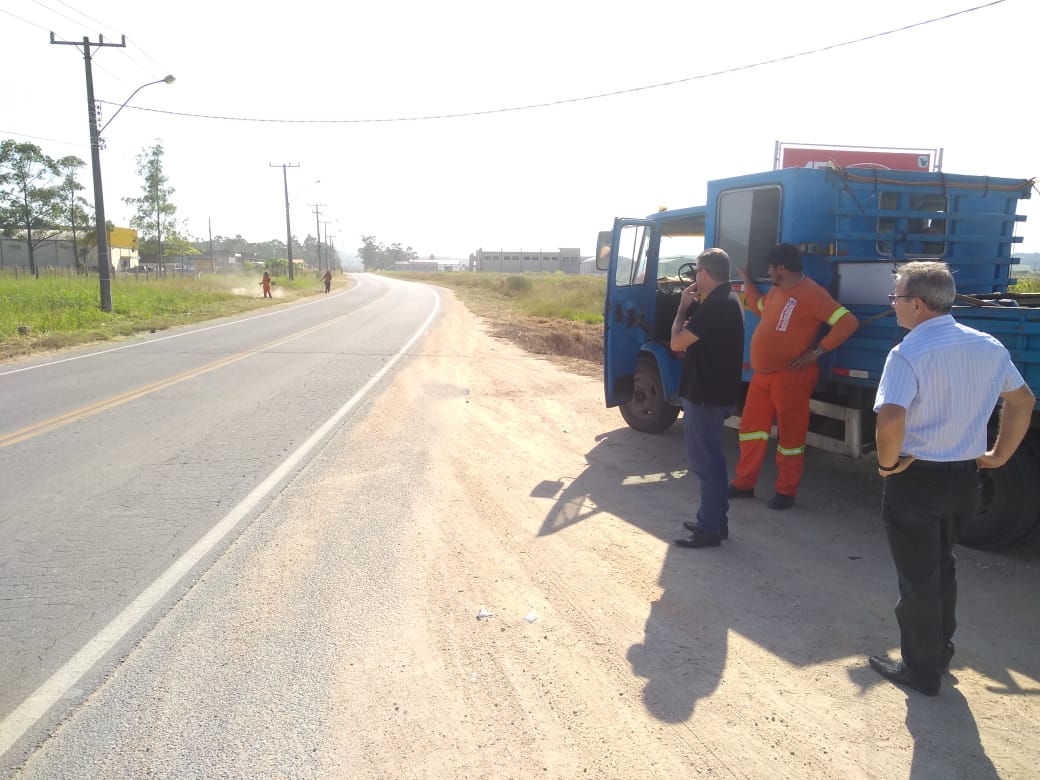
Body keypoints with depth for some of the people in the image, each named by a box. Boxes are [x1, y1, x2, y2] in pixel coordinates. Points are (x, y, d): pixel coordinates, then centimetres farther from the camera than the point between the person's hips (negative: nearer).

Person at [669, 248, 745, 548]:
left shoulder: (715, 305, -21)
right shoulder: (727, 299, 12)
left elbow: (677, 342, -19)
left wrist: (684, 307, -6)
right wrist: (694, 306, 7)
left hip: (705, 395, -11)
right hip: (716, 391, 11)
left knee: (705, 461, -3)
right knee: (710, 459, 18)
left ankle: (710, 529, 5)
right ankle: (715, 519, 28)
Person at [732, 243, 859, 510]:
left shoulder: (811, 294, -16)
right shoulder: (776, 290, 12)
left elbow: (848, 322, -20)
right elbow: (759, 307, 34)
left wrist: (816, 351, -20)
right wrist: (746, 280, 31)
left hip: (791, 377, -9)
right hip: (762, 374, 9)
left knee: (790, 437, 4)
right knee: (751, 428, 13)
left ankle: (786, 492, 17)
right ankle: (744, 483, 24)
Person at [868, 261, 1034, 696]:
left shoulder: (908, 354, -21)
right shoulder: (989, 347, 2)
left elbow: (890, 420, -34)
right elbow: (1022, 401, 15)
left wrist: (887, 463, -17)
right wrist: (1000, 455, 19)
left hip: (915, 480, -7)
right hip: (964, 477, 7)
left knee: (916, 579, 9)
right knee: (941, 568, 25)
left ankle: (921, 672, 24)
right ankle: (940, 653, 40)